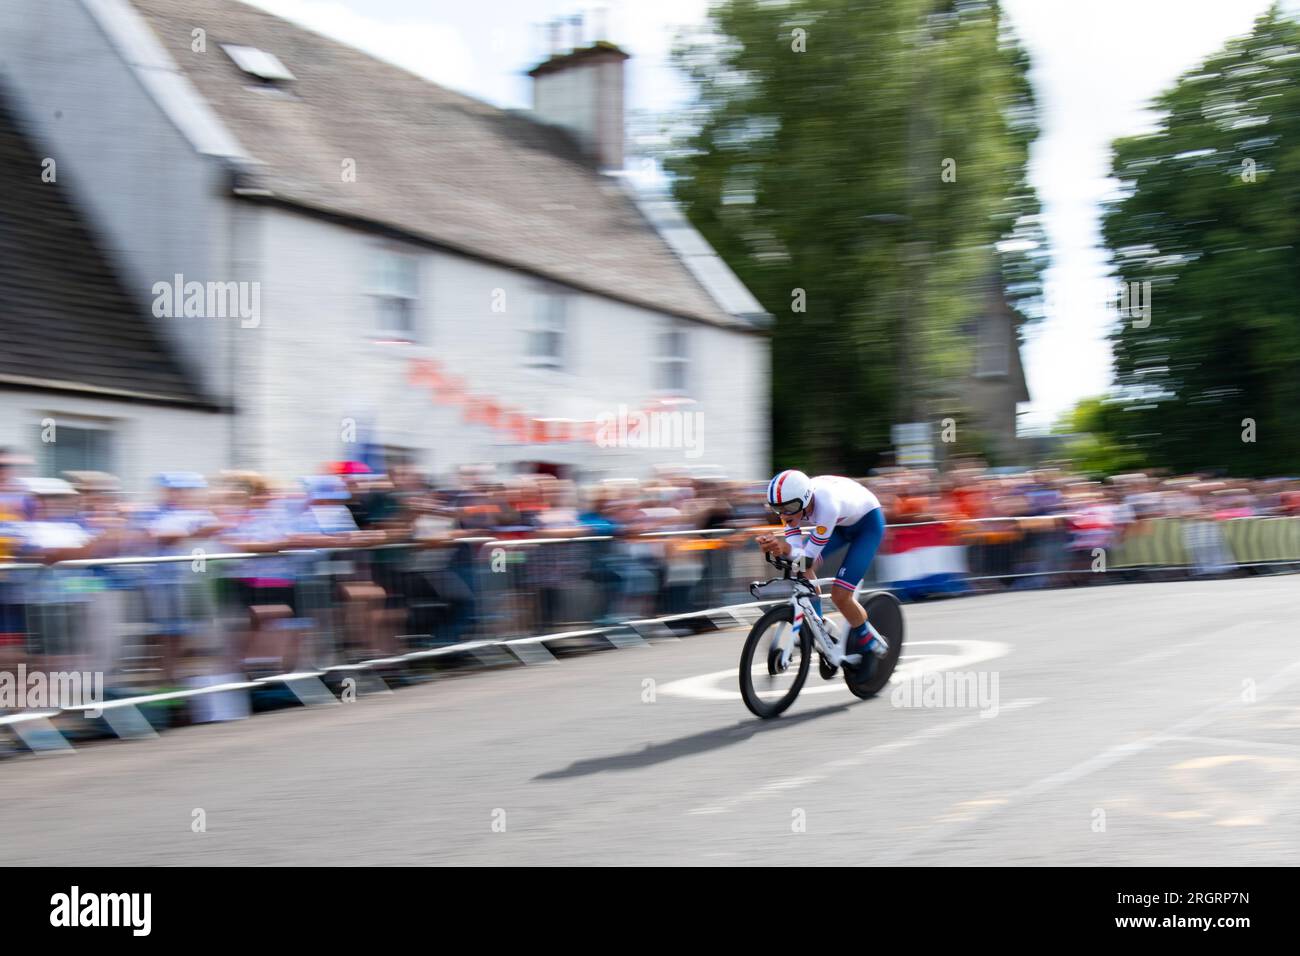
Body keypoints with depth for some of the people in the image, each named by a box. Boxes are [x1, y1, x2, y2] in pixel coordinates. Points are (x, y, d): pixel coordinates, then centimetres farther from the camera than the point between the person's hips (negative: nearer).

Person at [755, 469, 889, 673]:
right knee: (800, 564, -14)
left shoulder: (827, 504, -41)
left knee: (839, 595, -15)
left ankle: (871, 643, 10)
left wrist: (784, 547, -57)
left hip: (868, 523, -7)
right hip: (841, 522, 7)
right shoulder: (792, 503, -22)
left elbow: (809, 556, -37)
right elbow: (796, 553, -25)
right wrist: (778, 546, -47)